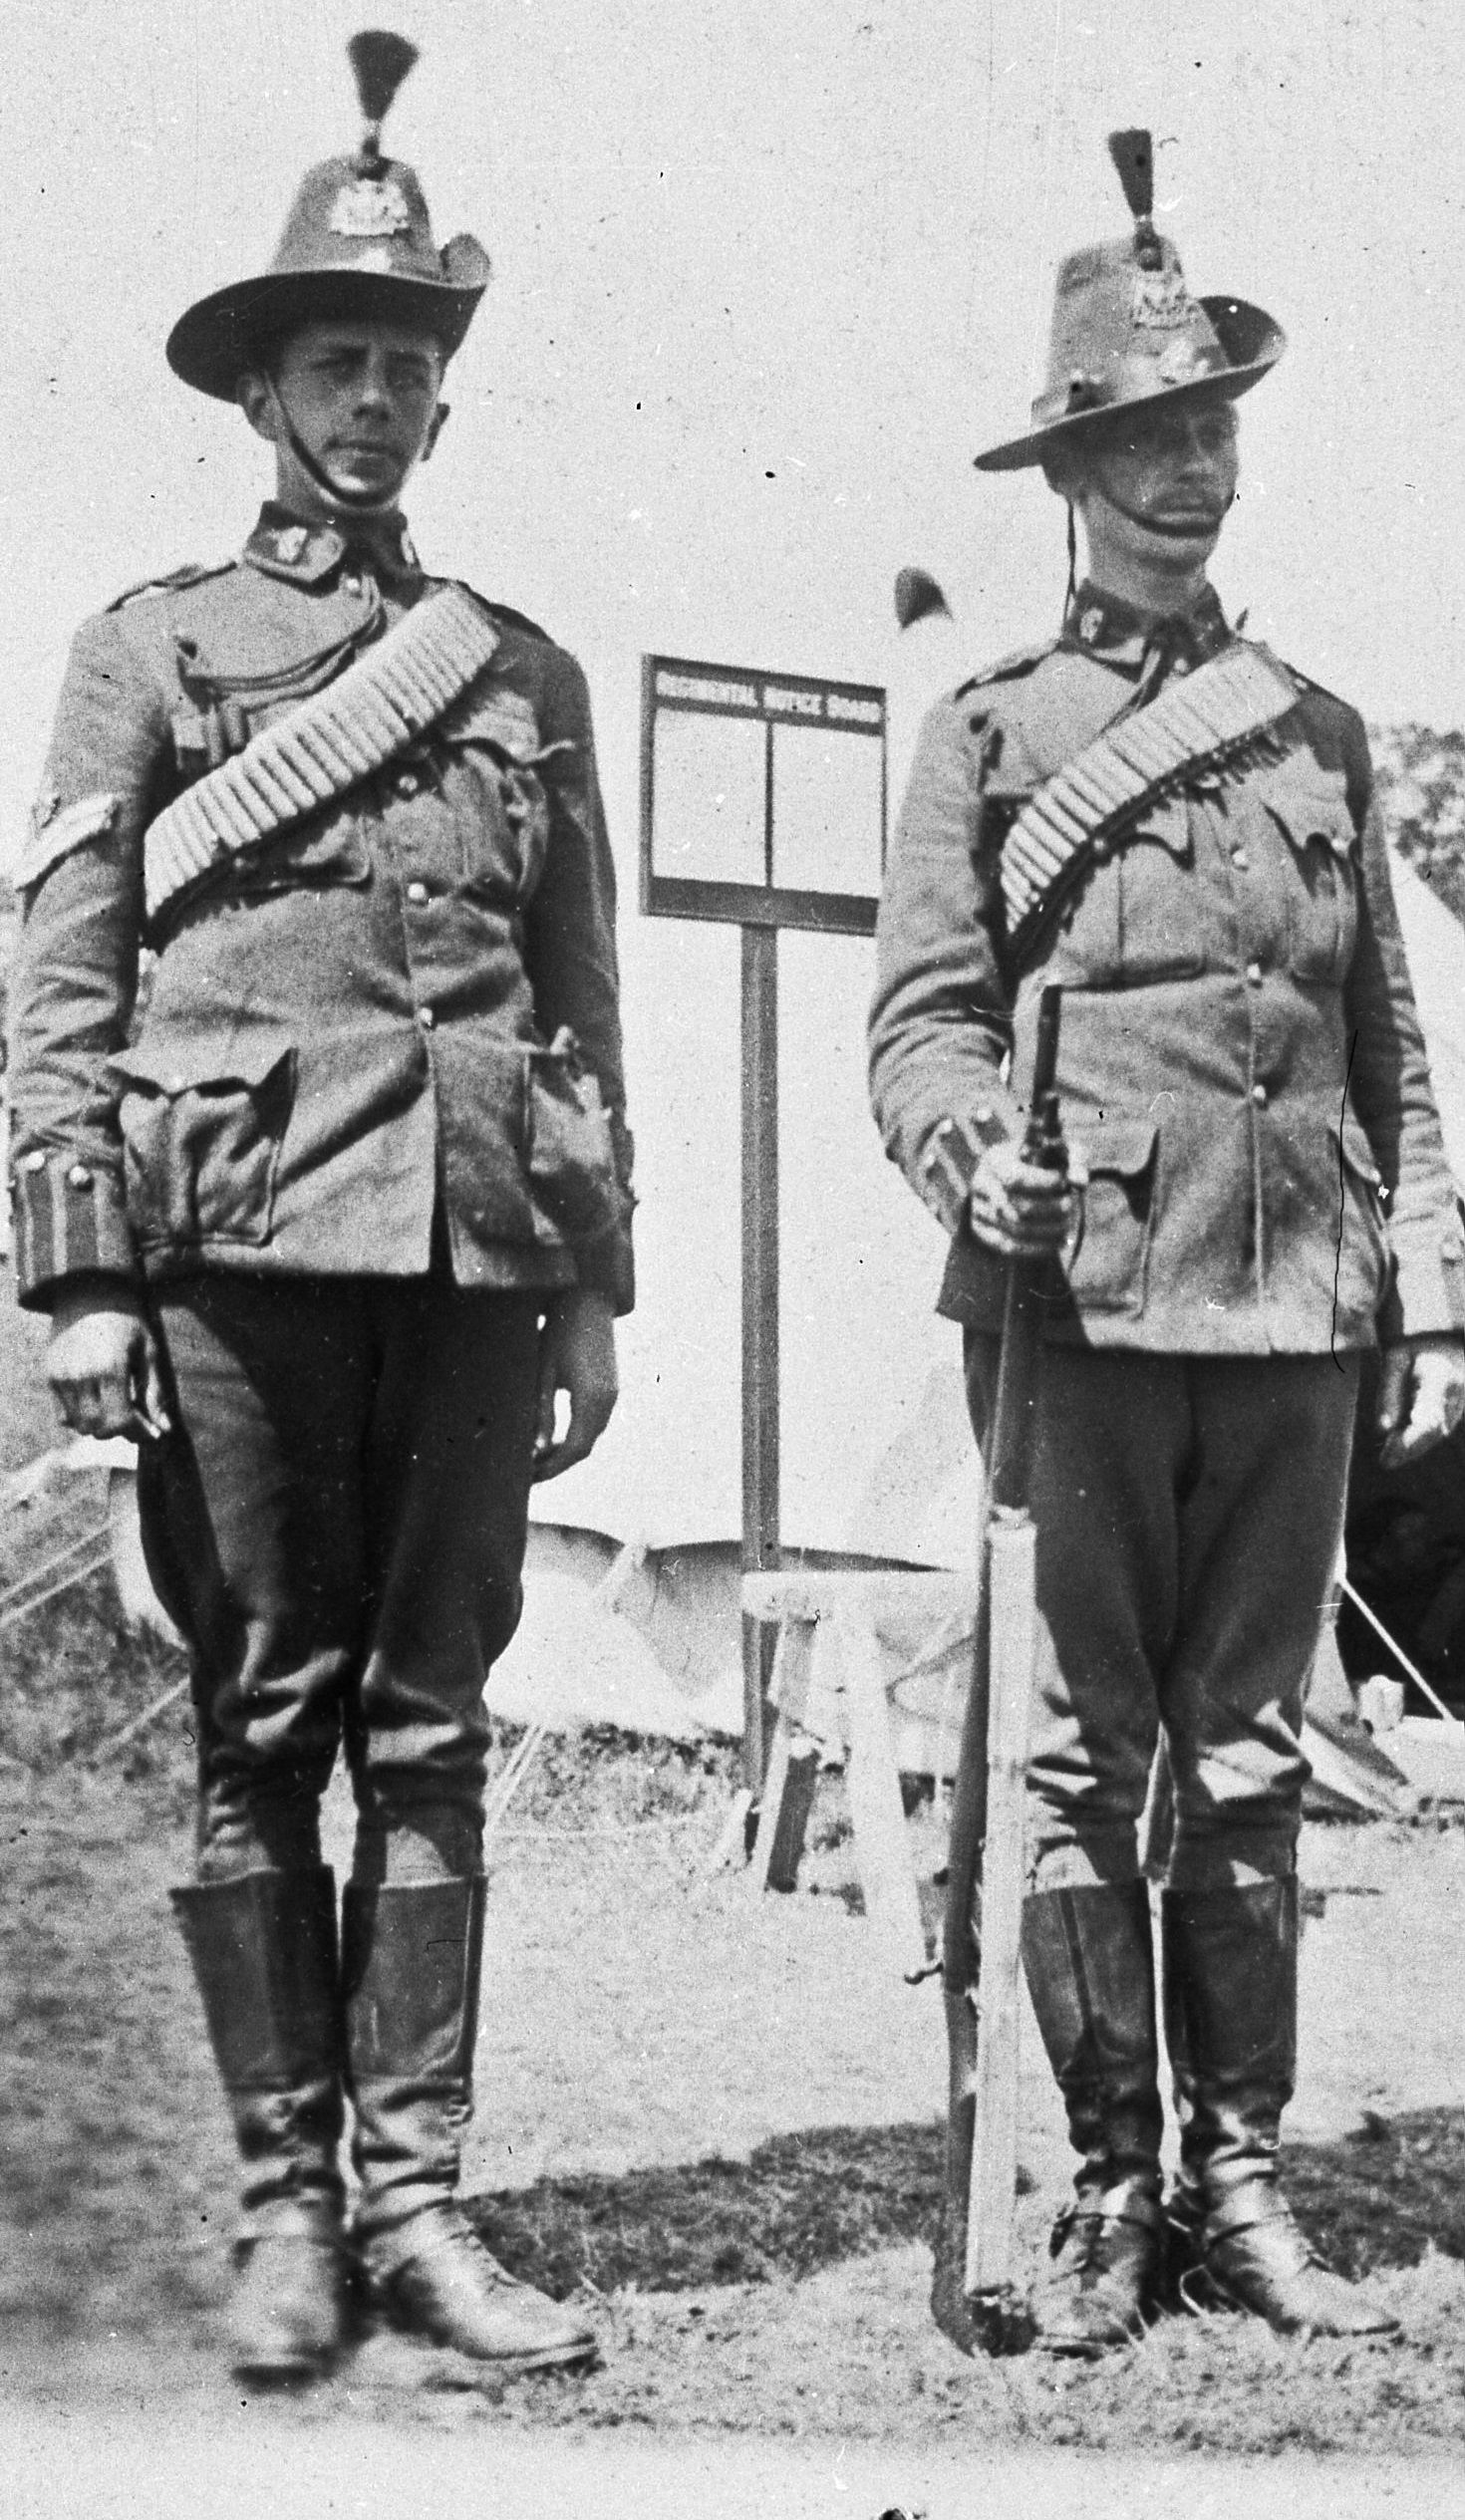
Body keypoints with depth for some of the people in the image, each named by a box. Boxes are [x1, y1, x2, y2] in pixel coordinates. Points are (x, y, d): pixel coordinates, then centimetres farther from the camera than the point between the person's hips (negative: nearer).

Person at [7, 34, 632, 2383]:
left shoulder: (525, 671, 17)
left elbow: (585, 1005, 16)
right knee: (263, 1730, 2)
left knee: (429, 1729, 4)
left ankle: (415, 2195, 9)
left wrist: (596, 1285, 10)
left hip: (472, 1247, 3)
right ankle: (284, 2202, 9)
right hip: (240, 1239, -2)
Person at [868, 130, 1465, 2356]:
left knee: (1250, 1757, 7)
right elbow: (921, 1014, 1)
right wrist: (979, 1153, -21)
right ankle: (1102, 2189, 9)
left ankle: (1239, 2185, 15)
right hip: (1082, 1303, -3)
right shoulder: (988, 732, 7)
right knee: (1077, 1760, 0)